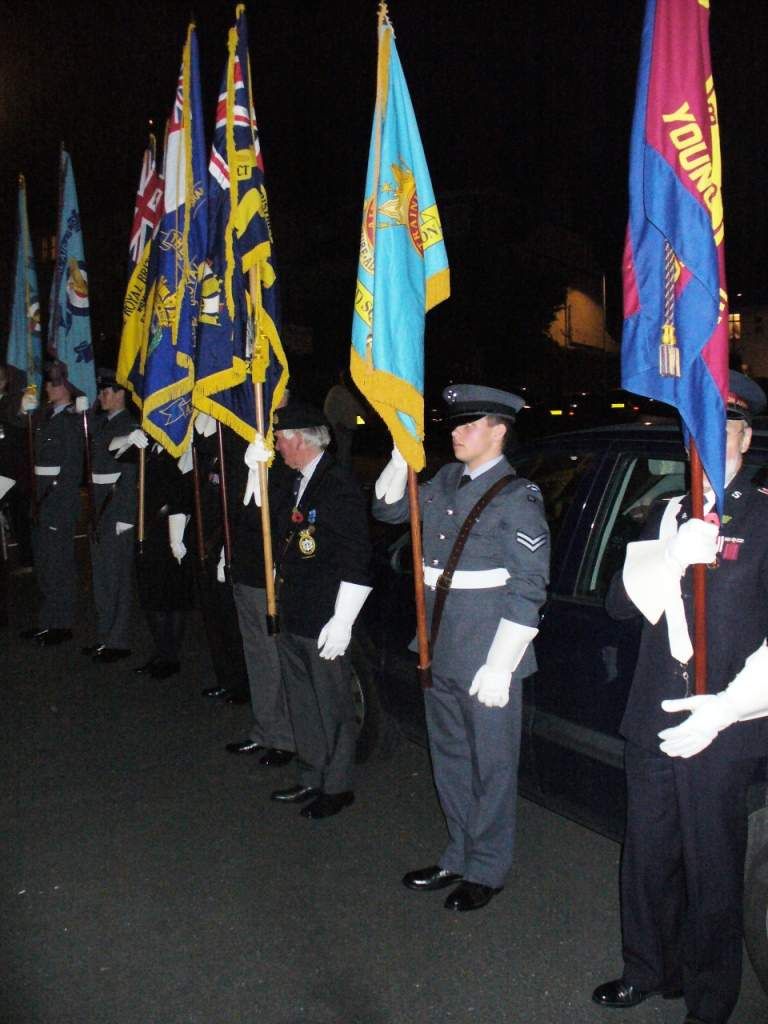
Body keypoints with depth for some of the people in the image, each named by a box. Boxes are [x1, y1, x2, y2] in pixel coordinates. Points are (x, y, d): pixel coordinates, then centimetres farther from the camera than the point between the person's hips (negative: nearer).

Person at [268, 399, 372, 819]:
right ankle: (311, 779, 33)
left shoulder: (338, 484, -17)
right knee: (302, 705, 19)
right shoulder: (297, 484, 11)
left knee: (333, 707, 6)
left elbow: (356, 559, -19)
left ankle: (337, 787, 20)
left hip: (324, 624, -9)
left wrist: (341, 622, -20)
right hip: (292, 619, 9)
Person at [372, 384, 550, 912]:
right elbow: (388, 509, 19)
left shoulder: (517, 497, -13)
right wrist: (402, 455, 3)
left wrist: (499, 666, -19)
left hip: (487, 655, -7)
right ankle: (459, 857, 34)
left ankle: (486, 869, 22)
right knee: (450, 756, 18)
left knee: (491, 764, 6)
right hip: (441, 650, 8)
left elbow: (528, 588, -16)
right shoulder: (446, 480, 8)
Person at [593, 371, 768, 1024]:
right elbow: (620, 602, 4)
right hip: (653, 721, 5)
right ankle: (648, 971, 38)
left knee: (712, 870, 8)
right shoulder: (668, 515, 11)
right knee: (648, 856, 18)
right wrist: (674, 558, -14)